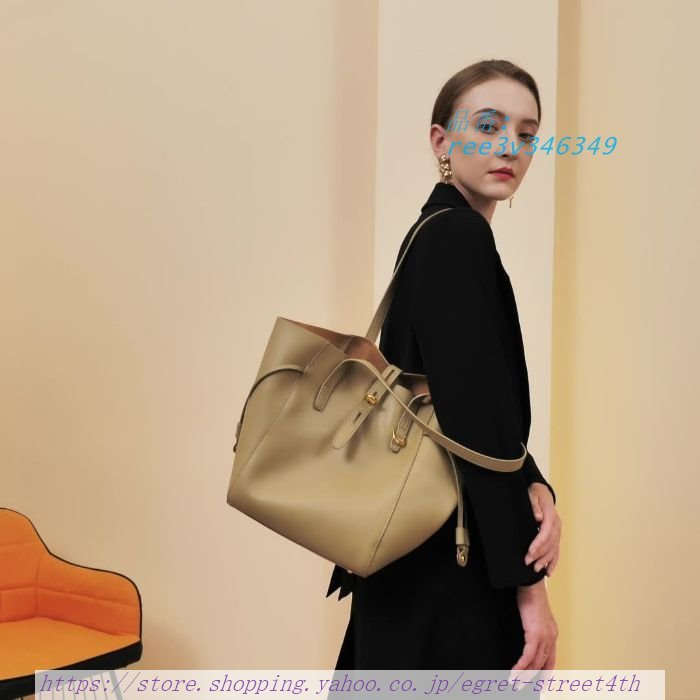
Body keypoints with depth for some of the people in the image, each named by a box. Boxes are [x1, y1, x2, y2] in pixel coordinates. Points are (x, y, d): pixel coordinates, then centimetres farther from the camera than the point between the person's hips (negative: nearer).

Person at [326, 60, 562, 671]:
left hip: (429, 555, 9)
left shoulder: (441, 236, 13)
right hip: (451, 565, -9)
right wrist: (528, 583, -18)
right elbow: (476, 419, -21)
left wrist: (535, 491, -7)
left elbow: (487, 411, 11)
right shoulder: (457, 237, -15)